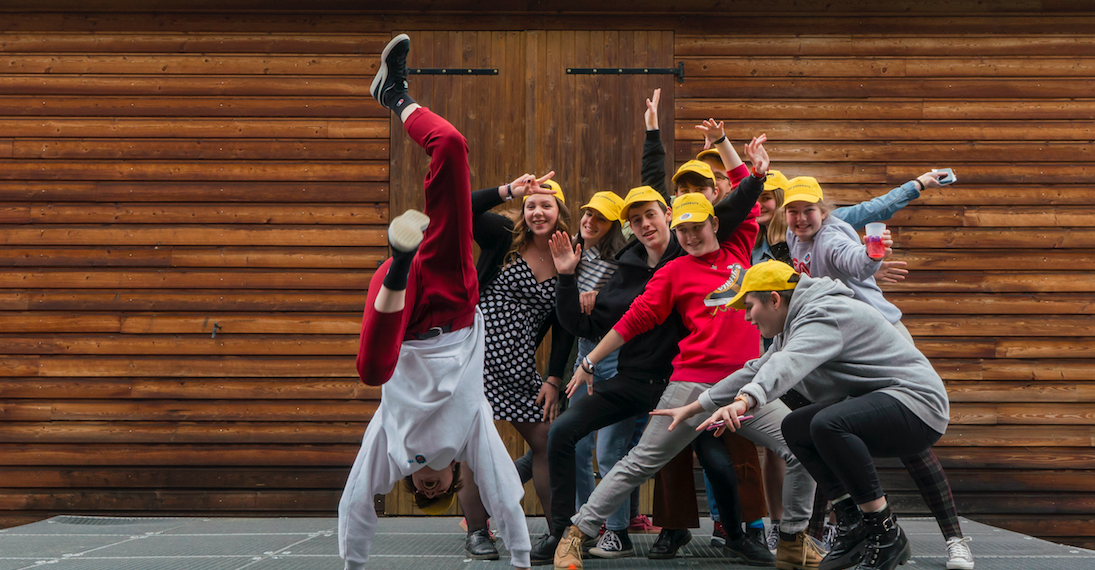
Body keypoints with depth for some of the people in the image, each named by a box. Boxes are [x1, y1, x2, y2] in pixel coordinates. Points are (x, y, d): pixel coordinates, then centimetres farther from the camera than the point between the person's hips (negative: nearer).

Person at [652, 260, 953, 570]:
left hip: (915, 398, -11)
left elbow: (789, 364, -36)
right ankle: (859, 525, 5)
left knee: (827, 424, -32)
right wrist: (693, 408, 21)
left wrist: (745, 400, -52)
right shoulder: (795, 325, 16)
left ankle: (888, 536, -20)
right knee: (795, 428, 10)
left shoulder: (824, 316, -17)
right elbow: (757, 370, 22)